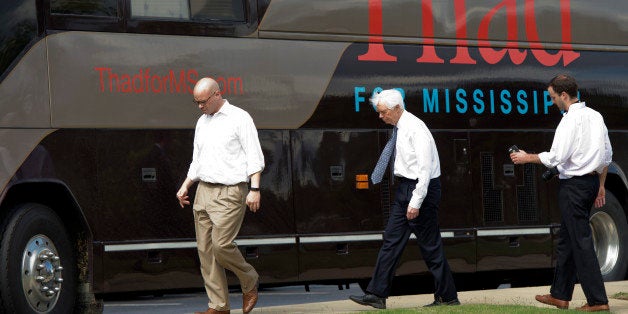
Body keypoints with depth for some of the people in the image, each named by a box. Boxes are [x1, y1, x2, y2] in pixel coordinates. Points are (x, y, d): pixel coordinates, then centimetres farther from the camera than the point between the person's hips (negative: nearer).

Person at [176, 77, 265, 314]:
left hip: (230, 193, -7)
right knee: (205, 249, 2)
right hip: (204, 191, 7)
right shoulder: (202, 122, 16)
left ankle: (249, 281, 11)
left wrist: (255, 189, -16)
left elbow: (254, 156, -8)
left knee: (221, 244, -16)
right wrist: (185, 186, 15)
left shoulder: (239, 118, -5)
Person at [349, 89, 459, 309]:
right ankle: (377, 295, 5)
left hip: (422, 188, -9)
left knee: (430, 245, -1)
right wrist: (409, 197, 16)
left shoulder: (415, 129, -18)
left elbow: (425, 167, -22)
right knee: (392, 240, 5)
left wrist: (416, 202, -23)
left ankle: (447, 297, 9)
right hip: (405, 187, 9)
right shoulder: (399, 128, 10)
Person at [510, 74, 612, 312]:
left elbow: (556, 157, -19)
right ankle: (560, 295, 22)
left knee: (581, 241, -5)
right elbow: (607, 155, 15)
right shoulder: (595, 116, 11)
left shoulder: (571, 120, -16)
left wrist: (527, 158, -5)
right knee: (566, 239, 16)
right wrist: (600, 185, 22)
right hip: (591, 181, 9)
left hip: (574, 184, -9)